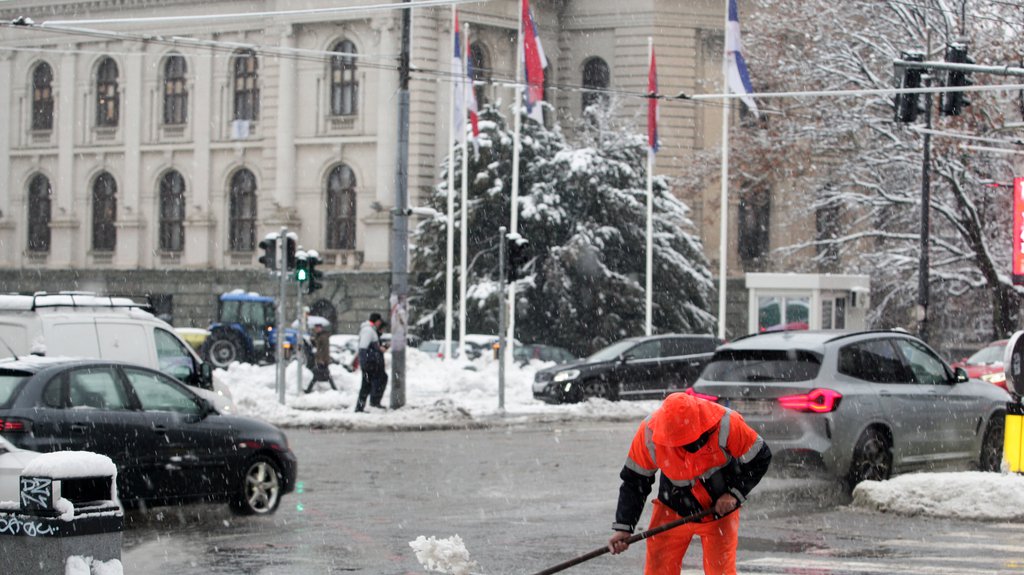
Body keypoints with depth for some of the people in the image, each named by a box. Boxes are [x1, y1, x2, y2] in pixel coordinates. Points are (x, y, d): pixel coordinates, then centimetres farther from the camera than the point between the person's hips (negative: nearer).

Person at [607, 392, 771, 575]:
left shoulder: (727, 424, -27)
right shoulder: (649, 431, -22)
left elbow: (760, 458, -10)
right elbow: (634, 480, -9)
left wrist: (735, 493, -18)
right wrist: (623, 527, -15)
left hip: (720, 508, -1)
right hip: (673, 509, 1)